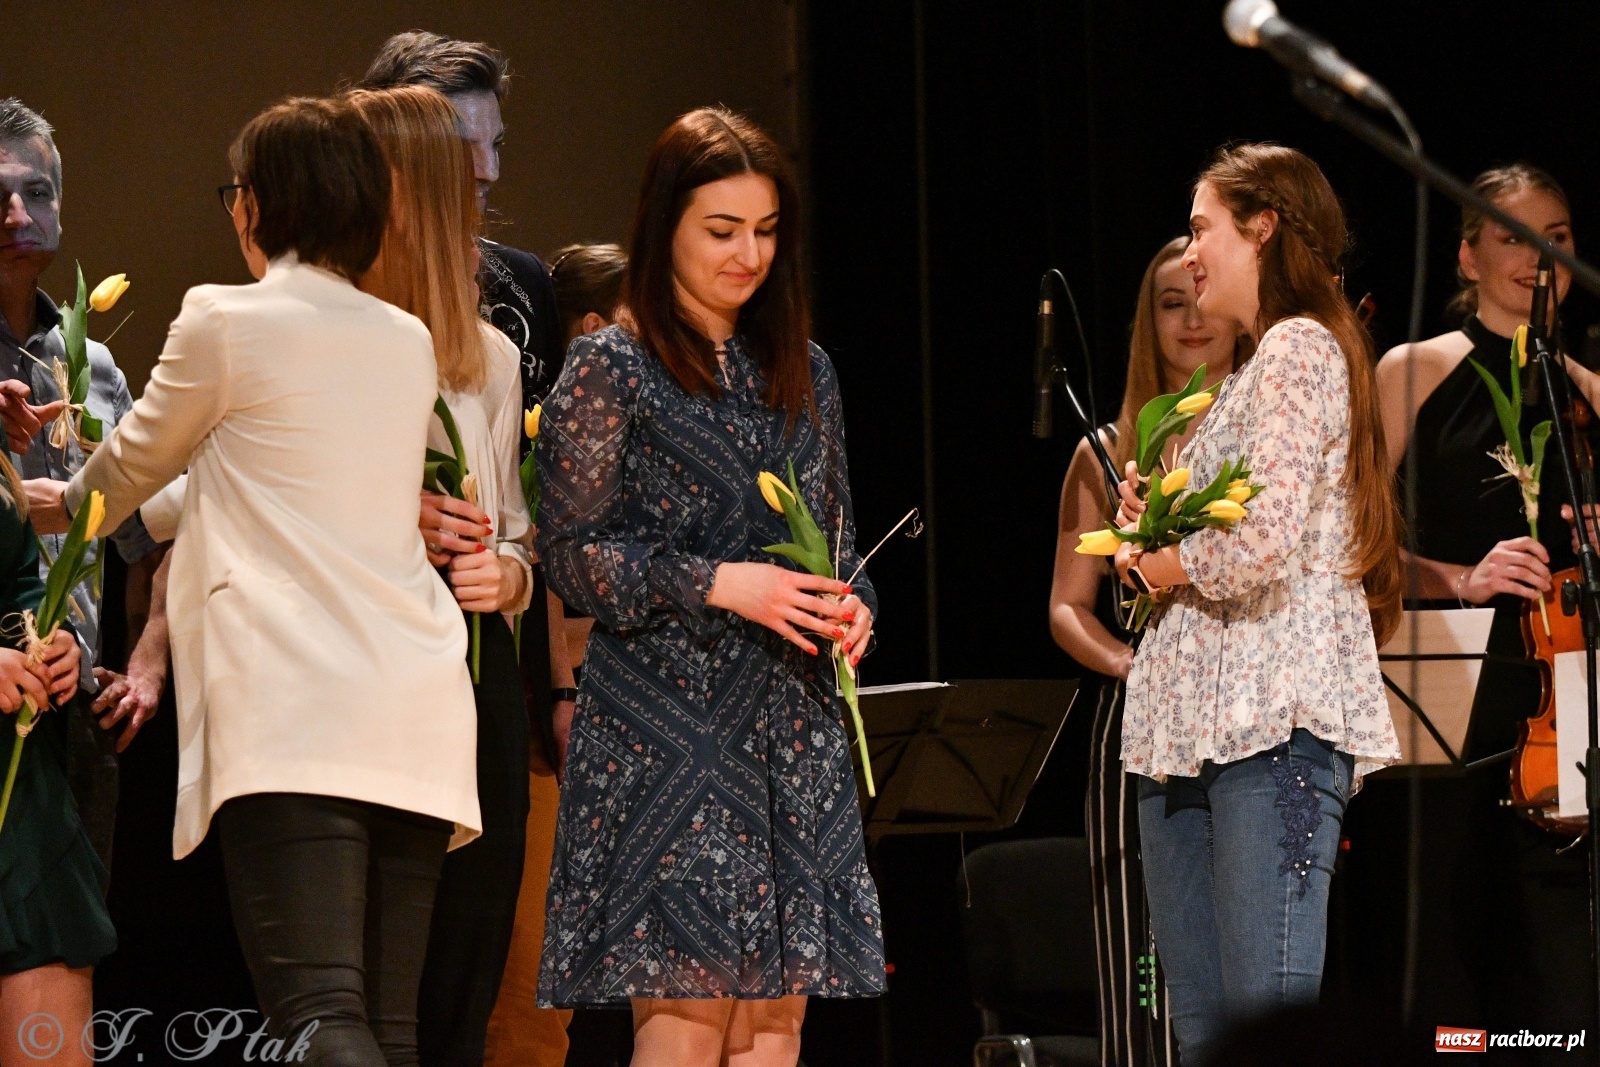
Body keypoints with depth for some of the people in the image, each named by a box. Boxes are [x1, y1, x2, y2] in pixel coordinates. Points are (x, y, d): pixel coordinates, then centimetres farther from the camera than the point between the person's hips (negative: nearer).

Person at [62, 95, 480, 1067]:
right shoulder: (410, 344, 19)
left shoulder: (225, 322, 2)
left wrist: (63, 508, 40)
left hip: (291, 710, -6)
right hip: (415, 717, 6)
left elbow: (131, 468, 18)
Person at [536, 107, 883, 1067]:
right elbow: (571, 554, -5)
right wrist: (720, 585, -15)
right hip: (668, 726, -5)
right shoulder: (611, 369, -1)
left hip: (795, 726, 5)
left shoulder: (803, 373, 16)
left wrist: (854, 608, 1)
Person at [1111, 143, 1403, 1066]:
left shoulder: (1298, 349, -6)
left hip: (1275, 718, -10)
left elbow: (1260, 548, -18)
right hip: (1198, 728, 10)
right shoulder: (1259, 366, 26)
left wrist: (1175, 564, 0)